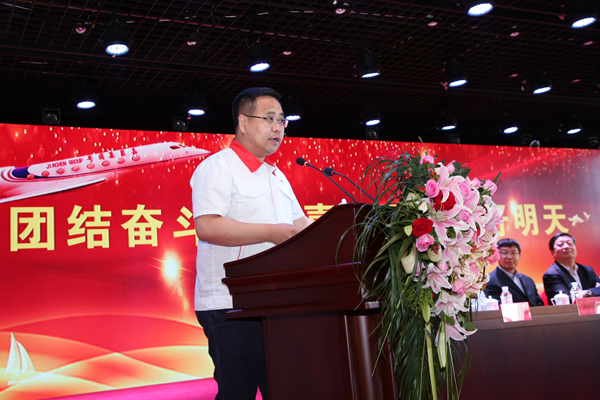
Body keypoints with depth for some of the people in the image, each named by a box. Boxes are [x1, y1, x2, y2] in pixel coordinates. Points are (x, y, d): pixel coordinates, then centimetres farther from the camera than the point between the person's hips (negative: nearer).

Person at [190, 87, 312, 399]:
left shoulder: (277, 176, 22)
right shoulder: (218, 167, -5)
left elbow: (299, 224, 22)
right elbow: (207, 226, -20)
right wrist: (271, 233, -20)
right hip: (230, 306, -8)